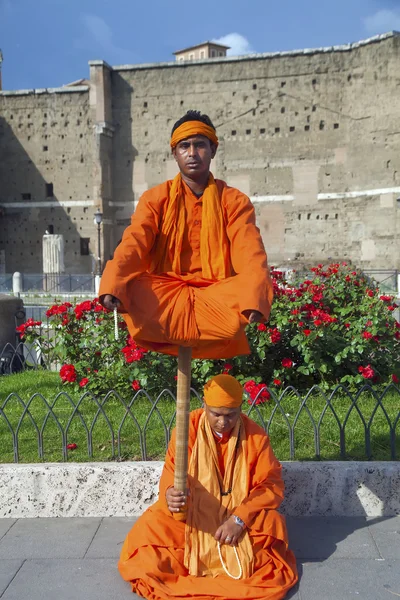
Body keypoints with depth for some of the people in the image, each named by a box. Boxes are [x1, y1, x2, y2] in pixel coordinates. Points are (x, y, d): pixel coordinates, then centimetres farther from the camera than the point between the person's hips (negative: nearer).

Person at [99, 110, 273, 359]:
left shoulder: (234, 201, 4)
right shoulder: (156, 198, 6)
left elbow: (250, 254, -11)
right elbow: (133, 244, -10)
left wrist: (254, 298, -33)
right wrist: (112, 286, -32)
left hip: (215, 294, 0)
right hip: (166, 293, 0)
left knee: (246, 292, -34)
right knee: (131, 292, -32)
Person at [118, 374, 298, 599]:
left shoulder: (256, 435, -13)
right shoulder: (188, 428, -15)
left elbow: (272, 485, -12)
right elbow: (172, 473, -16)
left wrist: (239, 518, -26)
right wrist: (170, 494, -41)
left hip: (241, 515, 1)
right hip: (193, 513, 0)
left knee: (273, 524, -28)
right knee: (150, 527, -24)